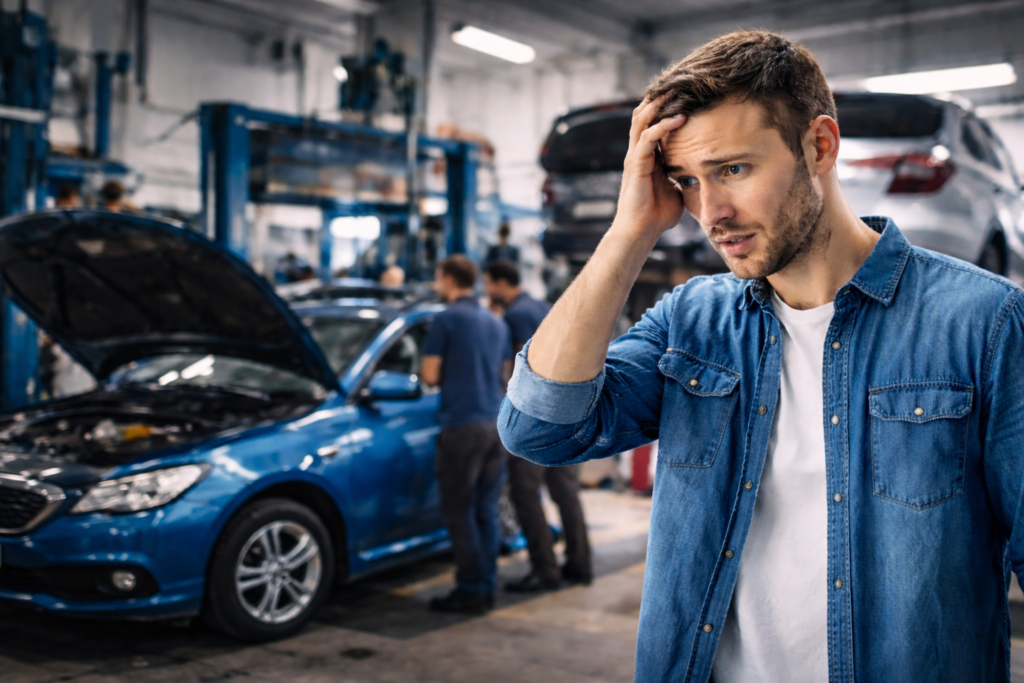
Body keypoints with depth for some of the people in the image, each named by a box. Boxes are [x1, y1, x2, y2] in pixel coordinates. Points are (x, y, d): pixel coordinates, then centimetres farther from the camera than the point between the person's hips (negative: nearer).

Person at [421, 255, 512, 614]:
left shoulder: (447, 319, -7)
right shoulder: (496, 323, 16)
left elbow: (430, 376, -7)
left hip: (462, 425, -7)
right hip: (496, 423, 7)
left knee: (459, 511, 0)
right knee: (486, 511, 12)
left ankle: (471, 590, 1)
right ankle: (487, 586, 15)